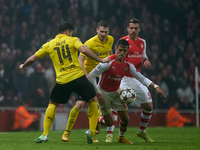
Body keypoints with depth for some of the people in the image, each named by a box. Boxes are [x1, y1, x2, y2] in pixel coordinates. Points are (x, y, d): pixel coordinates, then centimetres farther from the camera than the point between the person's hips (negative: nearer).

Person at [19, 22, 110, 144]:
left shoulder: (49, 45, 14)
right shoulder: (73, 40, 7)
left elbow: (33, 58, 18)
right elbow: (84, 50, -12)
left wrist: (23, 66, 38)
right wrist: (101, 60, -8)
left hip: (62, 81, 2)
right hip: (78, 76, -2)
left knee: (53, 104, 20)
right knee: (93, 100, 14)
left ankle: (45, 135, 10)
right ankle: (91, 132, 1)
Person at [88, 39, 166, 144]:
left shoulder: (128, 65, -7)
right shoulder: (108, 62, -25)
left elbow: (141, 78, 1)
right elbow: (91, 76, -22)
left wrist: (156, 86, -12)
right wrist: (98, 94, -25)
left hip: (116, 92, 5)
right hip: (104, 93, -5)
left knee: (125, 118, 0)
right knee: (109, 122, -5)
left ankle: (121, 137, 29)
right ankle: (97, 121, 30)